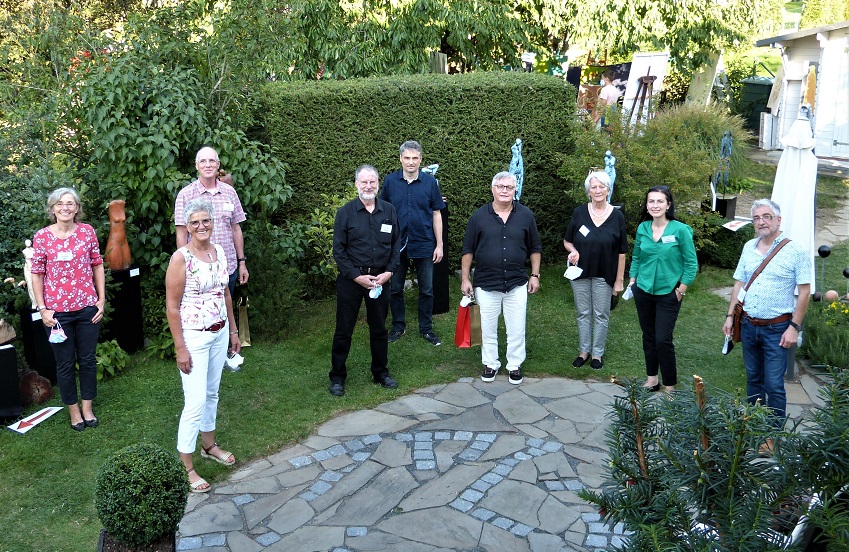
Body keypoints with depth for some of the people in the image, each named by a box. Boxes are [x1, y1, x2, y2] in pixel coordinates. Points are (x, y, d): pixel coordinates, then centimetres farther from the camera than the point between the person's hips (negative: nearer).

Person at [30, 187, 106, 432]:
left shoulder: (87, 231, -1)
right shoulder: (42, 236, -5)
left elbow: (97, 266, 5)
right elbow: (37, 274, -2)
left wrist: (101, 300, 2)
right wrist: (42, 309, -6)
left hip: (87, 307, 1)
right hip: (57, 311, -1)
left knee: (88, 360, 12)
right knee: (65, 363, 10)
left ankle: (88, 407, 29)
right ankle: (73, 410, 27)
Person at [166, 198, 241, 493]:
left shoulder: (219, 251, 3)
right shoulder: (181, 258, -16)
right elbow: (172, 306, -14)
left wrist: (233, 330, 16)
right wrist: (180, 348, -16)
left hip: (220, 333, 6)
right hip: (194, 337, -6)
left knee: (212, 393, 19)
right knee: (195, 401, -6)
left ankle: (209, 445, 37)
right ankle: (185, 467, 6)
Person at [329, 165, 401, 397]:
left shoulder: (389, 211, 3)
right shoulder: (345, 212, -5)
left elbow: (396, 245, 7)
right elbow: (338, 250, -6)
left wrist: (388, 272, -6)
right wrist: (357, 276, -13)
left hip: (380, 279, 3)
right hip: (351, 279, -2)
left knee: (379, 328, 13)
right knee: (344, 329, 4)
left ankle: (381, 372, 29)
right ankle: (337, 377, 17)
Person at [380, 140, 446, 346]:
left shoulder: (430, 182, -2)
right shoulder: (390, 181, -2)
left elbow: (436, 215, 2)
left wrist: (439, 245, -2)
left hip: (424, 244, 0)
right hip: (396, 245, 1)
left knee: (427, 290, 8)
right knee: (395, 288, 11)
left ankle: (426, 328, 23)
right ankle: (398, 326, 28)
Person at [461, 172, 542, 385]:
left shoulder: (525, 215, -1)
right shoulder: (479, 216, -3)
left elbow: (535, 248, 8)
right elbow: (468, 250, 2)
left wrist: (535, 275, 3)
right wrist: (465, 279, 0)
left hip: (517, 284, 0)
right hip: (486, 284, 0)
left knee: (516, 329, 8)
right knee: (488, 329, 11)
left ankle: (515, 365, 24)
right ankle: (490, 364, 27)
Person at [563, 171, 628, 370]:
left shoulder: (617, 216, -7)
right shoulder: (579, 213, -5)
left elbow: (621, 252, -3)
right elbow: (567, 241, 5)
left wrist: (619, 280, -4)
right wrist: (573, 251, -18)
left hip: (604, 275, -1)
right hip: (580, 272, 1)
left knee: (601, 315, 8)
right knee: (583, 314, 12)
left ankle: (597, 353, 22)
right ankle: (584, 351, 25)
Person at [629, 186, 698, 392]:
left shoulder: (680, 230, -12)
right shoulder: (642, 228, 0)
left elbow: (691, 264, -7)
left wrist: (681, 291, -8)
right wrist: (632, 281, 7)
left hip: (668, 294, -4)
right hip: (643, 292, 4)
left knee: (663, 341, -6)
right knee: (648, 337, 14)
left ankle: (670, 386, 8)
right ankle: (651, 379, 28)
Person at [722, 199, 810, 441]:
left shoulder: (795, 251, -9)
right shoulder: (749, 247, 7)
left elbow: (804, 292, -9)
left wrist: (794, 327, -13)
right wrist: (730, 316, 8)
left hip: (776, 329, -5)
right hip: (749, 326, 5)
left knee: (774, 385, -2)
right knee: (753, 378, 16)